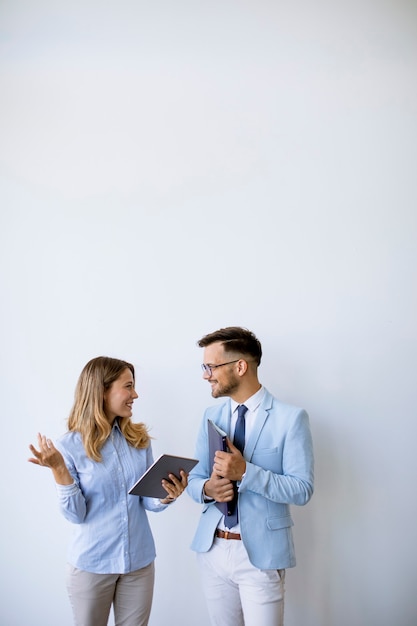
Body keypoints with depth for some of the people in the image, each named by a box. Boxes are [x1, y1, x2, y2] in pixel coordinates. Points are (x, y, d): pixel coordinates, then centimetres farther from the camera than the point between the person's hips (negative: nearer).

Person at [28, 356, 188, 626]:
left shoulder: (139, 439, -3)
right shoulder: (71, 446, -12)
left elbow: (149, 502, 1)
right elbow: (76, 515, -13)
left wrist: (168, 496, -21)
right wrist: (59, 471, -27)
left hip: (139, 561, 3)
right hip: (91, 564, -3)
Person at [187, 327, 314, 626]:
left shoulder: (291, 418, -11)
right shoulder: (212, 416, 6)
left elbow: (302, 489, -14)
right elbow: (195, 478, 8)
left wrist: (245, 472, -25)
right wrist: (207, 488, -15)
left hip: (261, 552, -5)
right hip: (212, 547, 5)